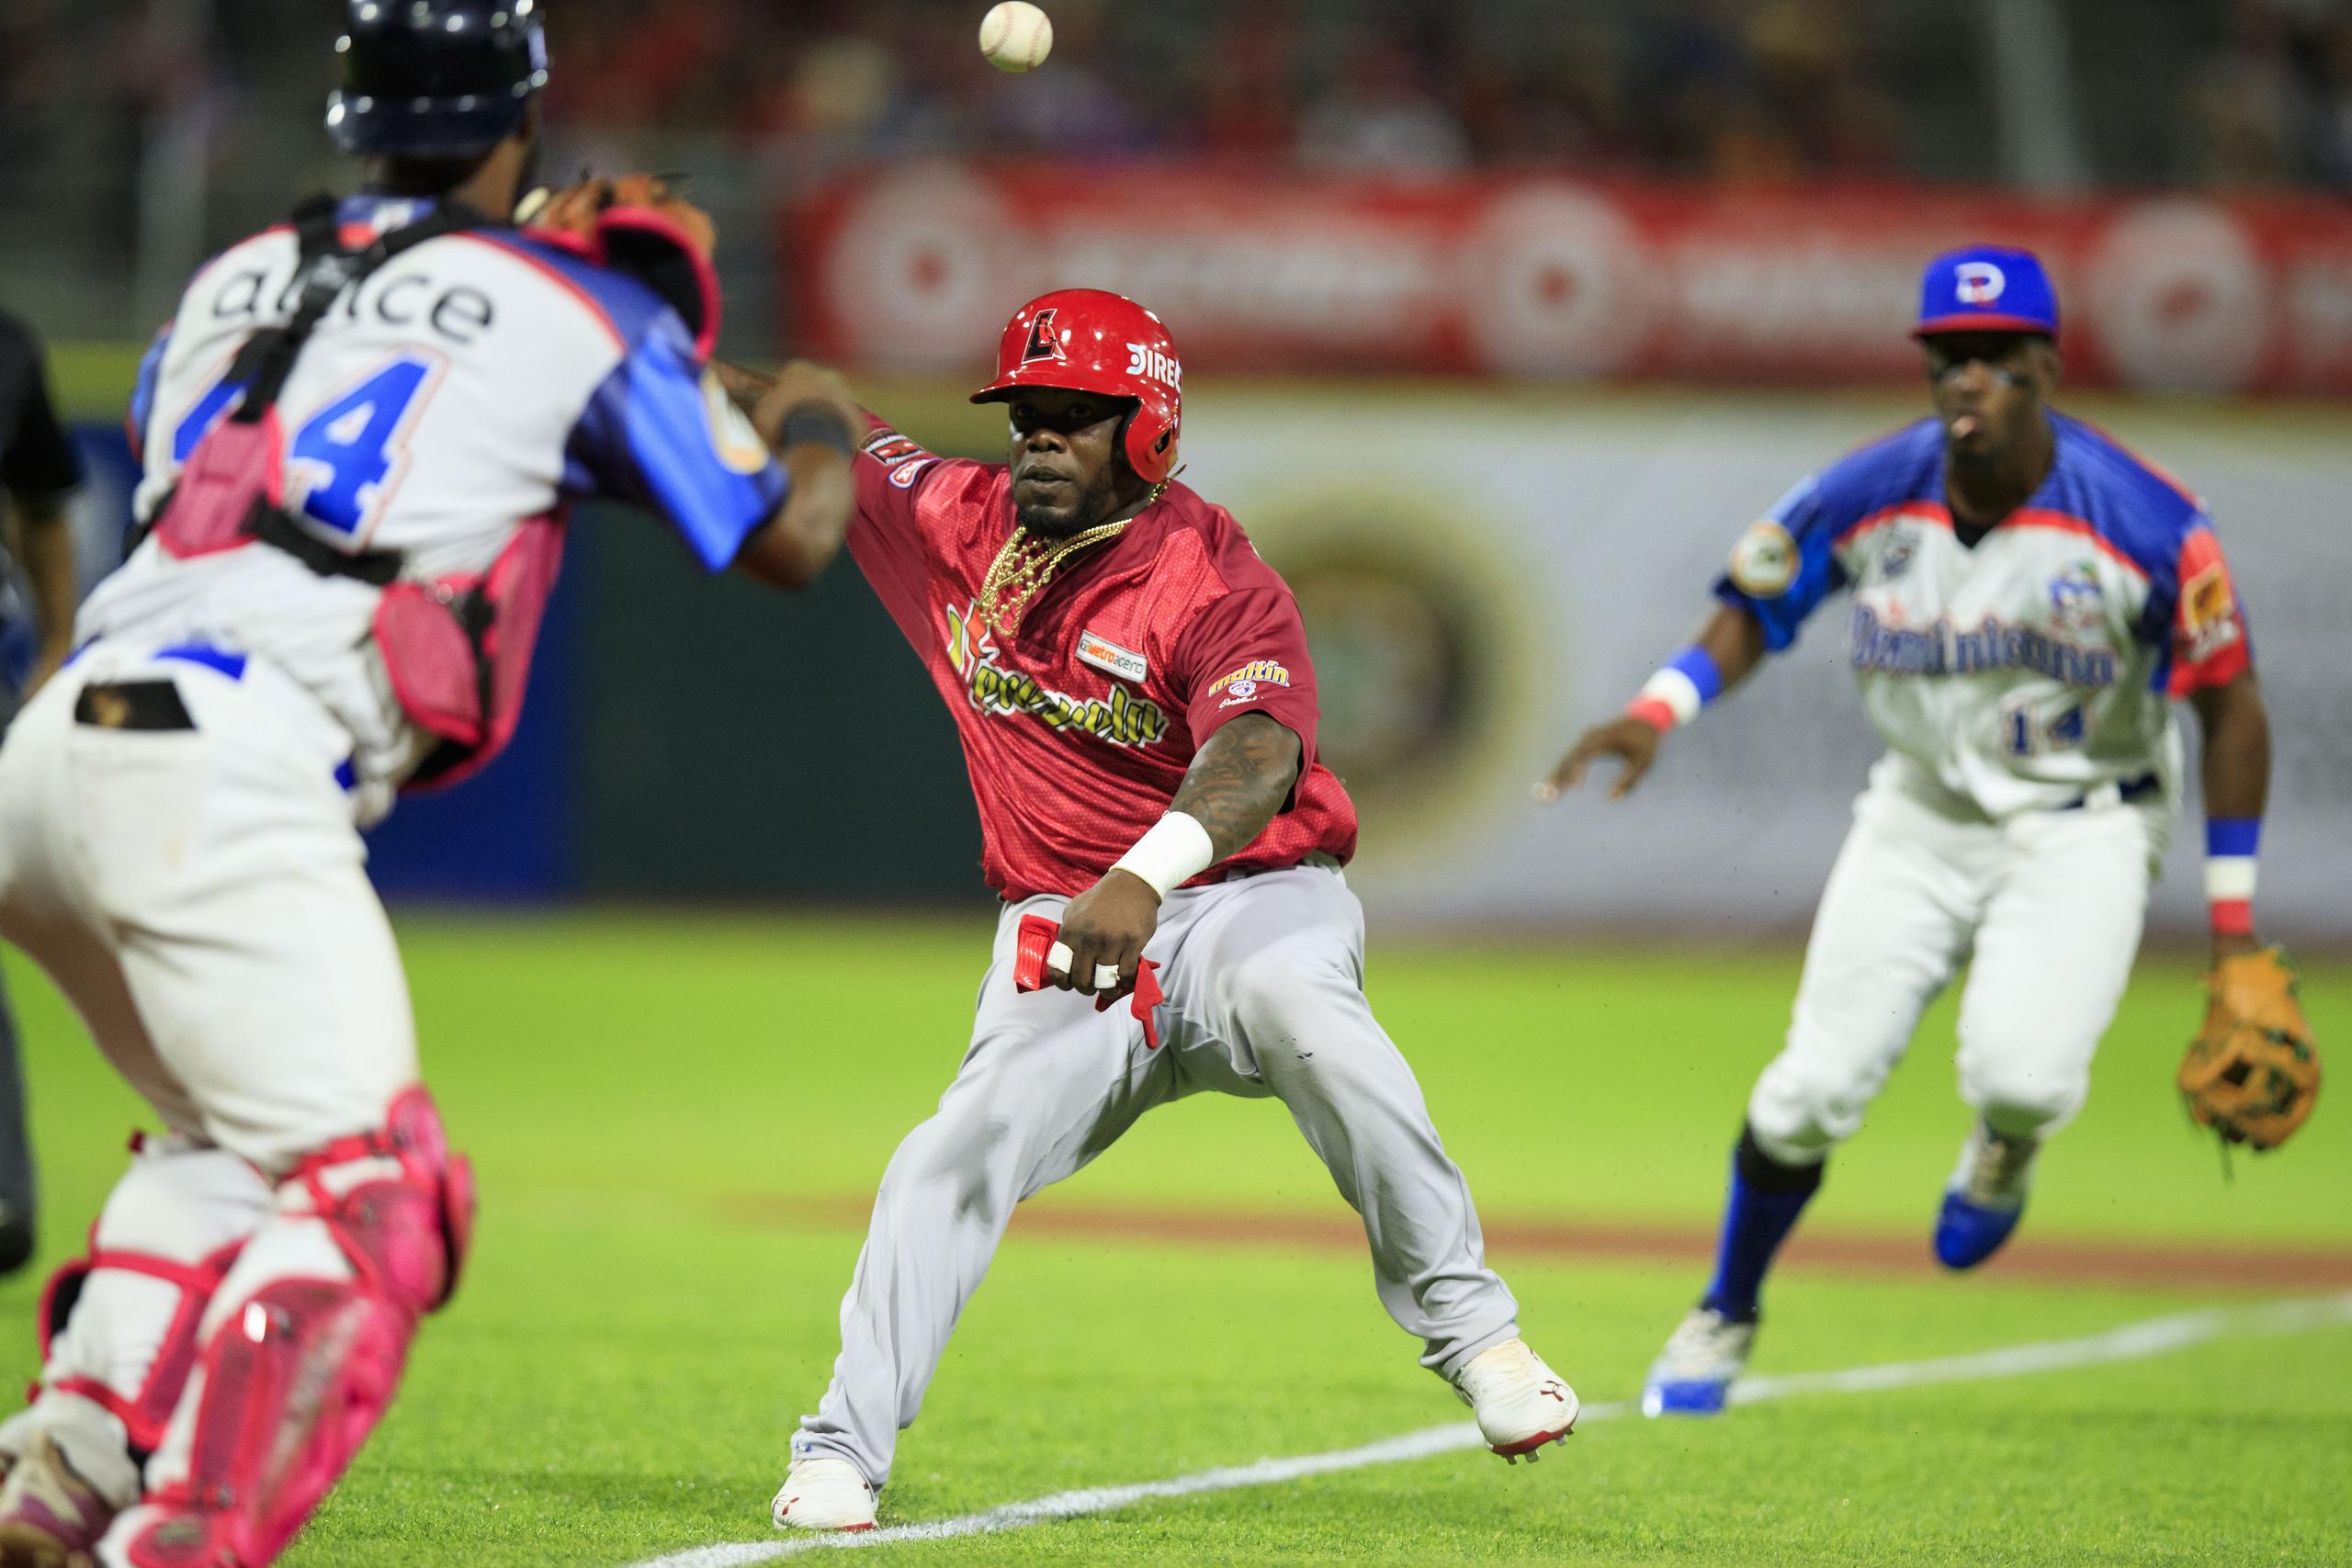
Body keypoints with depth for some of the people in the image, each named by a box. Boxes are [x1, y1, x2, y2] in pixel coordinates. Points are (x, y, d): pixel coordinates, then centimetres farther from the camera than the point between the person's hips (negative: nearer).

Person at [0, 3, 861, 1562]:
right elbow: (788, 540, 18)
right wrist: (817, 422, 42)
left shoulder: (237, 279, 23)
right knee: (365, 1190, -10)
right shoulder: (580, 313, 9)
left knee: (230, 1142, 27)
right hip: (230, 775, -7)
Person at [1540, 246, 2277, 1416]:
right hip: (1923, 814, 3)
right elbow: (1752, 614, 2)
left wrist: (2234, 930, -9)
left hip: (2084, 826, -2)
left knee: (2019, 1069, -27)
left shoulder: (2145, 524, -20)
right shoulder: (1867, 498, -13)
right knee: (1813, 1089, -5)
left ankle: (2002, 1148, 13)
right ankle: (1725, 1318, 21)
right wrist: (1657, 713, -19)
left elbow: (2229, 702, -10)